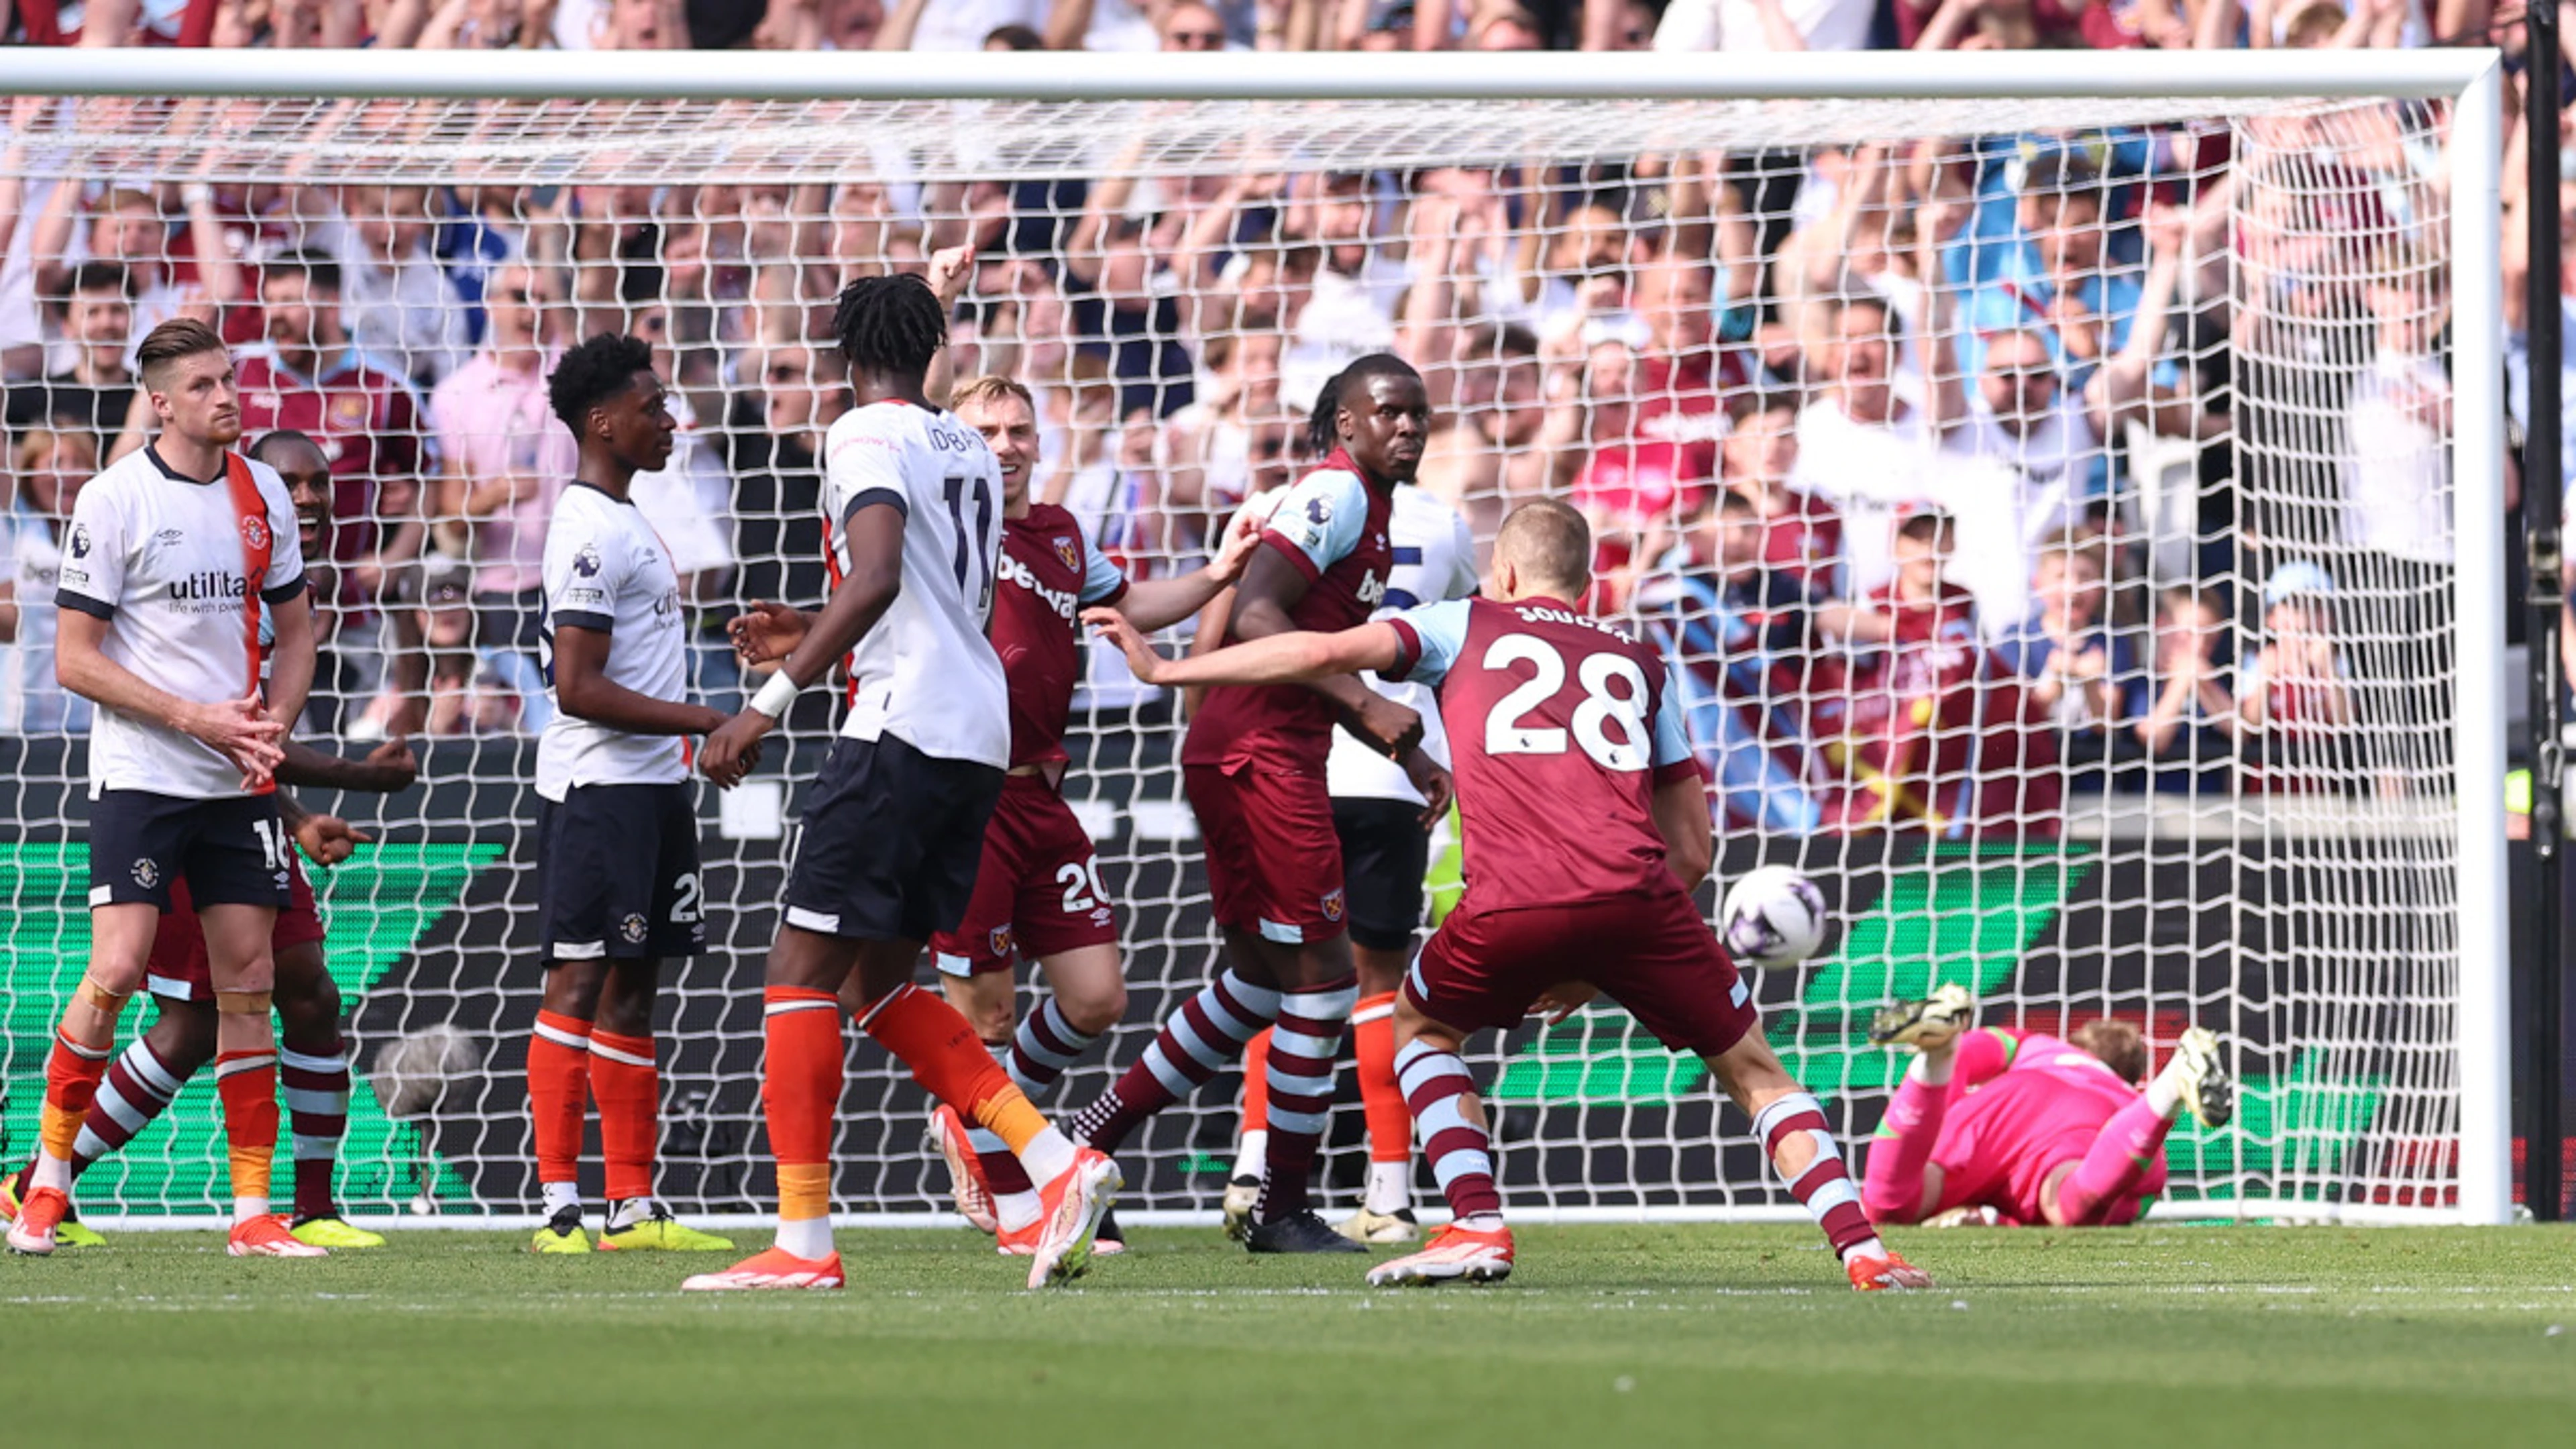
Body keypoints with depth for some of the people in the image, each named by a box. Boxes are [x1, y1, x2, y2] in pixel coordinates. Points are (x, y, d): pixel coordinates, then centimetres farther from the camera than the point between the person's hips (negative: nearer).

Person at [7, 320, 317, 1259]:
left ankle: (253, 1213, 4)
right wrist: (195, 718, -15)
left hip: (239, 784, 5)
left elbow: (294, 630, 18)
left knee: (247, 984, 2)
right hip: (139, 777, -5)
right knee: (116, 974, -14)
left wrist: (273, 724, -1)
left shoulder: (263, 494, 8)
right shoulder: (114, 500, -8)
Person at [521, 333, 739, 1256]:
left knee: (632, 987, 10)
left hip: (652, 785, 10)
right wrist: (704, 721, -19)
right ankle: (561, 1205, -10)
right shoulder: (592, 532, -15)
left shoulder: (623, 521, 17)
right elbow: (578, 688, -21)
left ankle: (633, 1206, 12)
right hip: (599, 787, -10)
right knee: (581, 983, -9)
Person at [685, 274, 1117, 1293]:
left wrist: (772, 700, -24)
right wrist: (814, 640, 43)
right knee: (881, 985, 15)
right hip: (981, 734, 9)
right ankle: (1058, 1163, 3)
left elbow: (876, 581, -22)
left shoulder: (868, 437, -6)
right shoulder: (971, 452, 20)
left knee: (801, 971, -6)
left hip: (903, 730, -9)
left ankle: (803, 1242, -11)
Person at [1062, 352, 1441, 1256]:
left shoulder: (1369, 510, 21)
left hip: (1250, 759, 10)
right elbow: (1256, 617, -21)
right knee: (1322, 975, -5)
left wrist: (1407, 754, 21)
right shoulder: (1337, 495, -11)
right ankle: (1284, 1209, 2)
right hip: (1259, 757, -10)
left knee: (1258, 981, 17)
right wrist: (1366, 705, -23)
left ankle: (1085, 1144, 21)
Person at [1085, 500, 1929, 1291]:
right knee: (1752, 1069, 16)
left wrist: (1167, 670, 20)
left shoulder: (1467, 626, 23)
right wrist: (1602, 964, 34)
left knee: (1422, 1029, 27)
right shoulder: (1638, 662, 29)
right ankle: (1859, 1247, 0)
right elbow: (1692, 850, 27)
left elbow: (1325, 653, 11)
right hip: (1636, 892, 2)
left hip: (1513, 901, -2)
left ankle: (1478, 1226, 11)